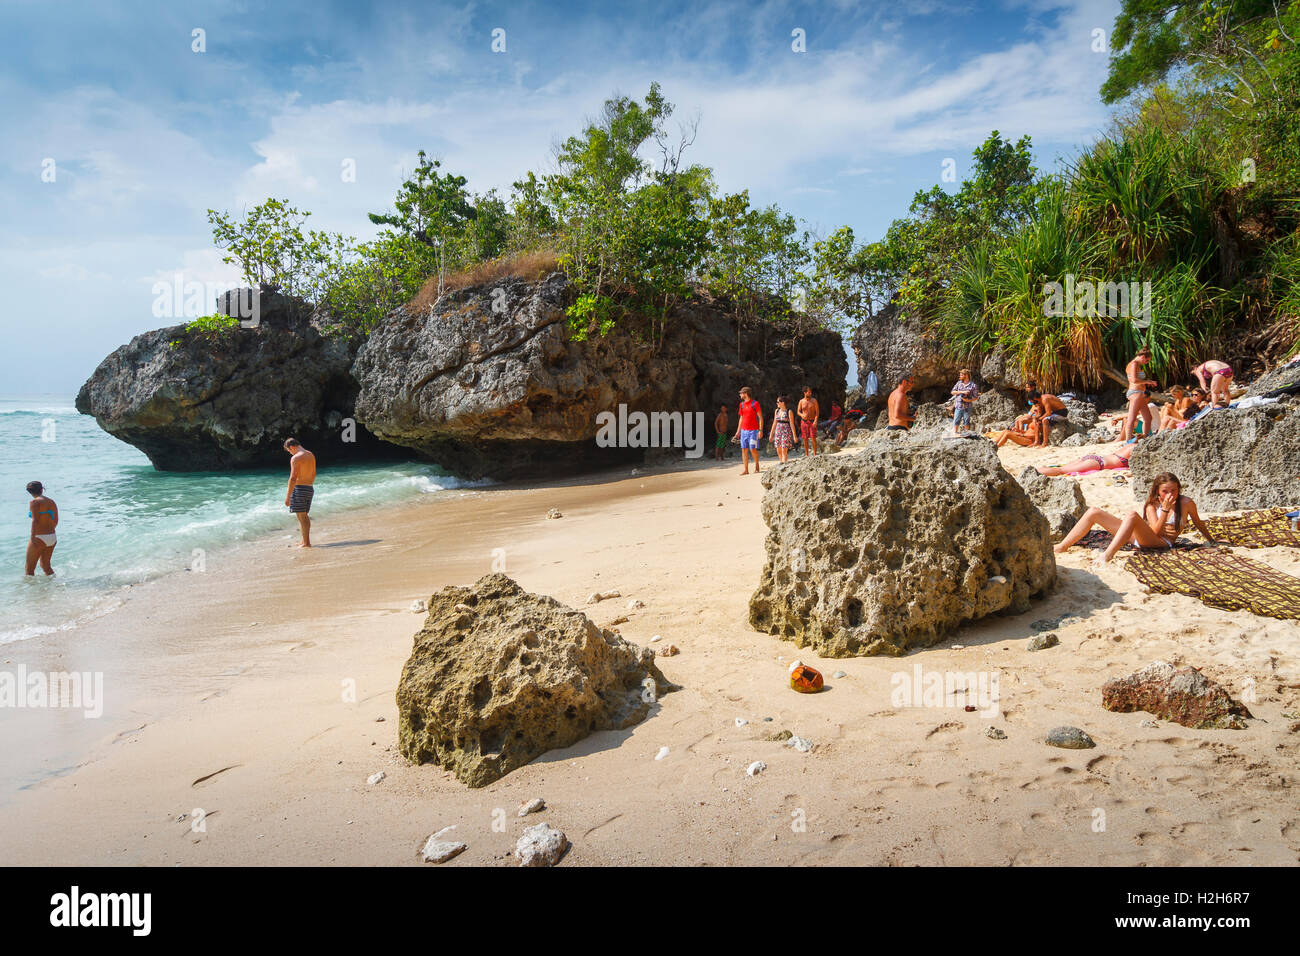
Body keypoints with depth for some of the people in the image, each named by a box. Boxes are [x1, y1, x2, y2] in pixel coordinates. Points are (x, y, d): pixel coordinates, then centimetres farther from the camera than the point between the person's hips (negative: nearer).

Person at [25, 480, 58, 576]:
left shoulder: (34, 502, -10)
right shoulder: (52, 502, 10)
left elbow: (35, 521, -18)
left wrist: (32, 538, -18)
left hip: (39, 538, -7)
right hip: (53, 537, 7)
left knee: (29, 568, 4)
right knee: (45, 565, 23)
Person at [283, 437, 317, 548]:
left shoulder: (295, 458, -14)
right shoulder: (311, 455, 10)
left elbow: (293, 478, -19)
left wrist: (288, 496, -16)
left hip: (299, 488, -8)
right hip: (310, 488, 8)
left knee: (301, 517, -2)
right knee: (305, 515, 17)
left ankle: (306, 543, -1)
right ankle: (305, 541, 23)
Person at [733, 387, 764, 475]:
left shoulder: (755, 404, -6)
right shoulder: (741, 404, 13)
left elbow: (760, 418, -6)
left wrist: (761, 430, -13)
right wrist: (738, 431, 16)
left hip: (753, 430, -6)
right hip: (743, 430, 6)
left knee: (753, 449, -9)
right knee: (744, 449, 1)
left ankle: (756, 465, 14)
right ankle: (746, 470, 4)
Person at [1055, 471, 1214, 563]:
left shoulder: (1186, 503, 1)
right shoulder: (1152, 504, 10)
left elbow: (1199, 524, 17)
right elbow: (1155, 530, 3)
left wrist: (1212, 542, 22)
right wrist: (1165, 509, -8)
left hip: (1162, 543, -5)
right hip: (1139, 537, 5)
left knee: (1133, 515, -36)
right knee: (1094, 512, -5)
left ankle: (1107, 555, -52)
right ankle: (1061, 547, -13)